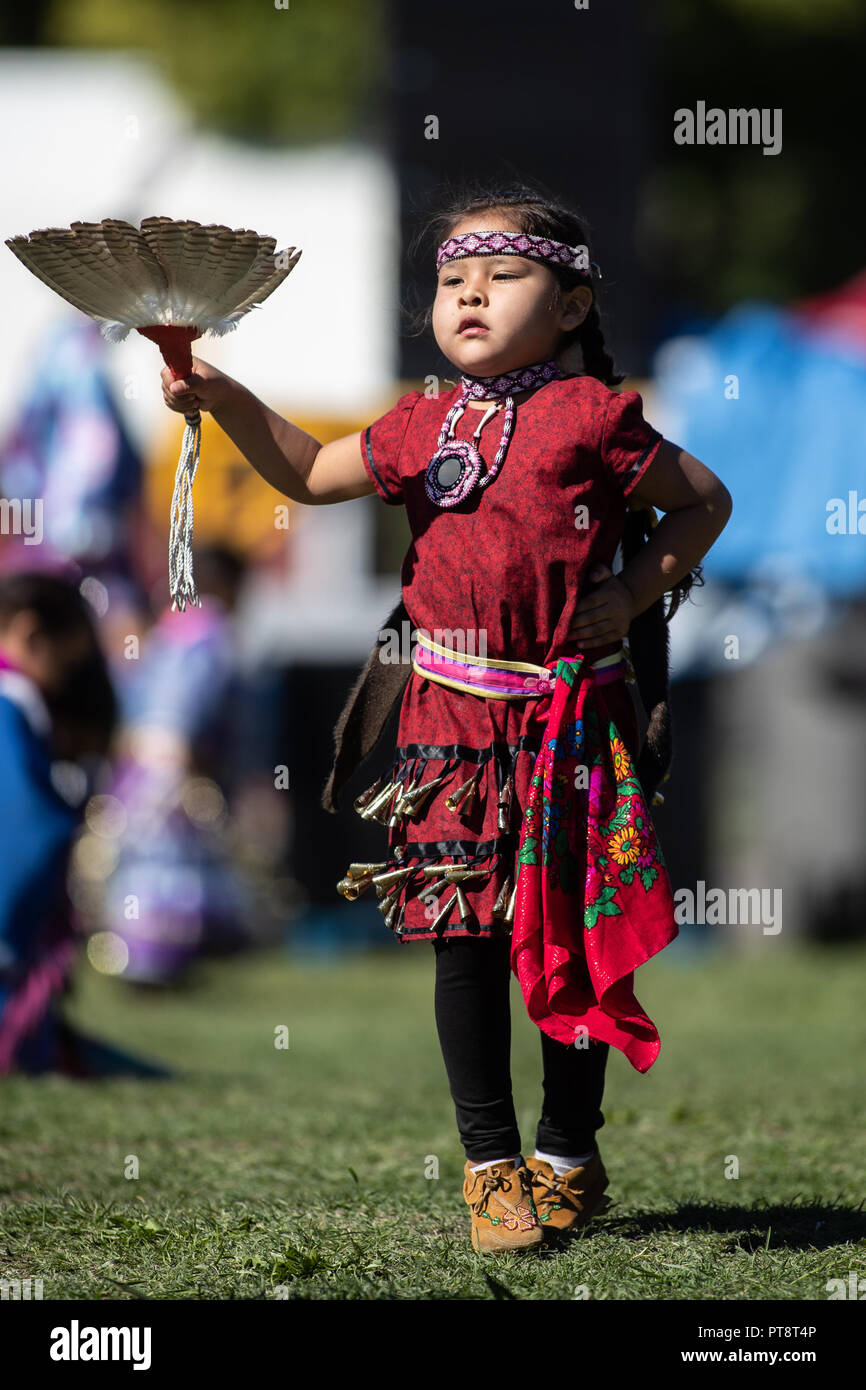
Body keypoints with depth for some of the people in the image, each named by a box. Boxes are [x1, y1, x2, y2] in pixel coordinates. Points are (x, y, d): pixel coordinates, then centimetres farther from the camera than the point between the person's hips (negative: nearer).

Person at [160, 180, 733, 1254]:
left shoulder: (590, 417, -6)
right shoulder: (425, 428, 9)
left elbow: (704, 500, 3)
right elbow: (310, 474, 22)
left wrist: (634, 591, -7)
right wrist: (225, 398, 9)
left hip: (567, 718, -3)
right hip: (449, 715, 4)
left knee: (572, 940, 4)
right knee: (465, 942, 3)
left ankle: (568, 1155, 20)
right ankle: (490, 1164, 13)